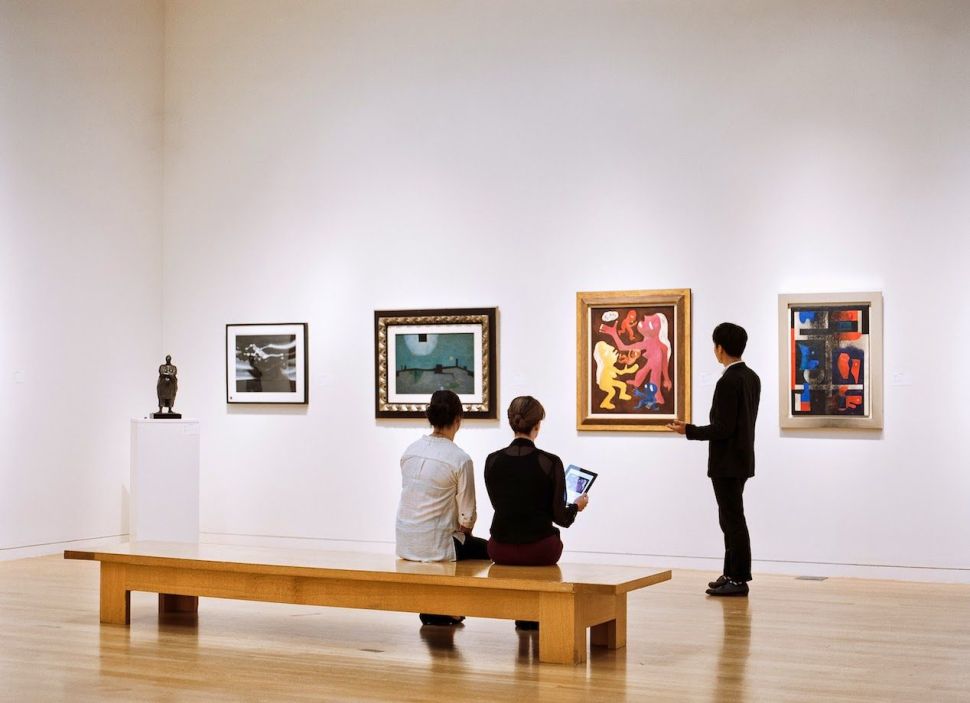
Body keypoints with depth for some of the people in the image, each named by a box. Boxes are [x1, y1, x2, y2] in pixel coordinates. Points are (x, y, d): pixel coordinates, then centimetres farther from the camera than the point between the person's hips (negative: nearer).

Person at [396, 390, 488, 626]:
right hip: (434, 546, -6)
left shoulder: (410, 451, 1)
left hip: (405, 543, 6)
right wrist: (466, 526, 12)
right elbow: (467, 516, -12)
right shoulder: (460, 459, -17)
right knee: (486, 549, 22)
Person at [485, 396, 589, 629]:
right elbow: (559, 517, -7)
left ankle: (524, 617, 40)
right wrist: (577, 506, 15)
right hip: (538, 550, -2)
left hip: (501, 550, 2)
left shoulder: (493, 461, -3)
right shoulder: (550, 462, -12)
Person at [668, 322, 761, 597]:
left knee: (733, 520, -3)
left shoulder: (728, 382, -20)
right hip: (741, 458, 10)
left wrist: (688, 430, -13)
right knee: (731, 519, 16)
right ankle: (732, 573, 23)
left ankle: (739, 580, 2)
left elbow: (723, 428, -22)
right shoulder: (751, 377, 9)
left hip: (727, 462, -10)